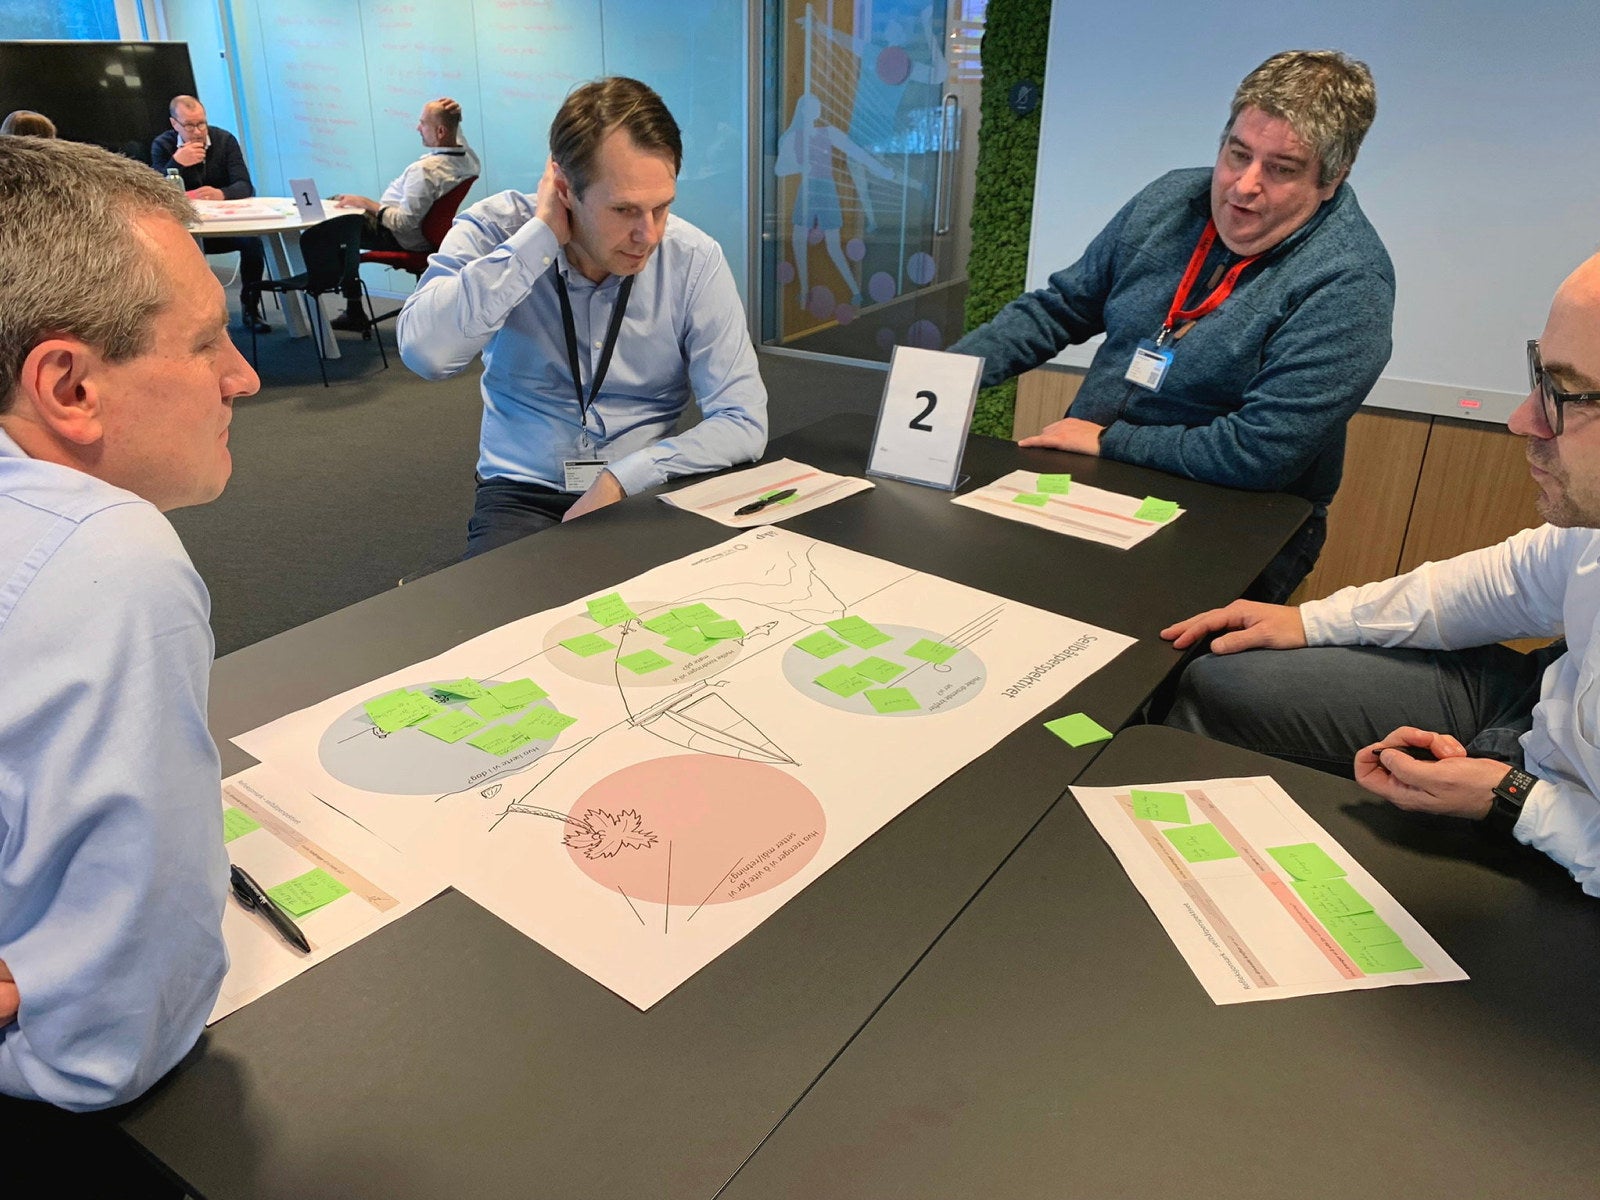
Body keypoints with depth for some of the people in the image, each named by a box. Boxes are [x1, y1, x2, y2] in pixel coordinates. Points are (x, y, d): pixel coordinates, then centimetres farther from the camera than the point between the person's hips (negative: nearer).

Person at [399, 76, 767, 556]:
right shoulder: (494, 230, -8)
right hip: (523, 492, -1)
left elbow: (743, 422, -12)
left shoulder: (694, 260, -8)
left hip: (644, 493, 1)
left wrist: (621, 480, -22)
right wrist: (539, 236, -22)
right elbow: (424, 351, -25)